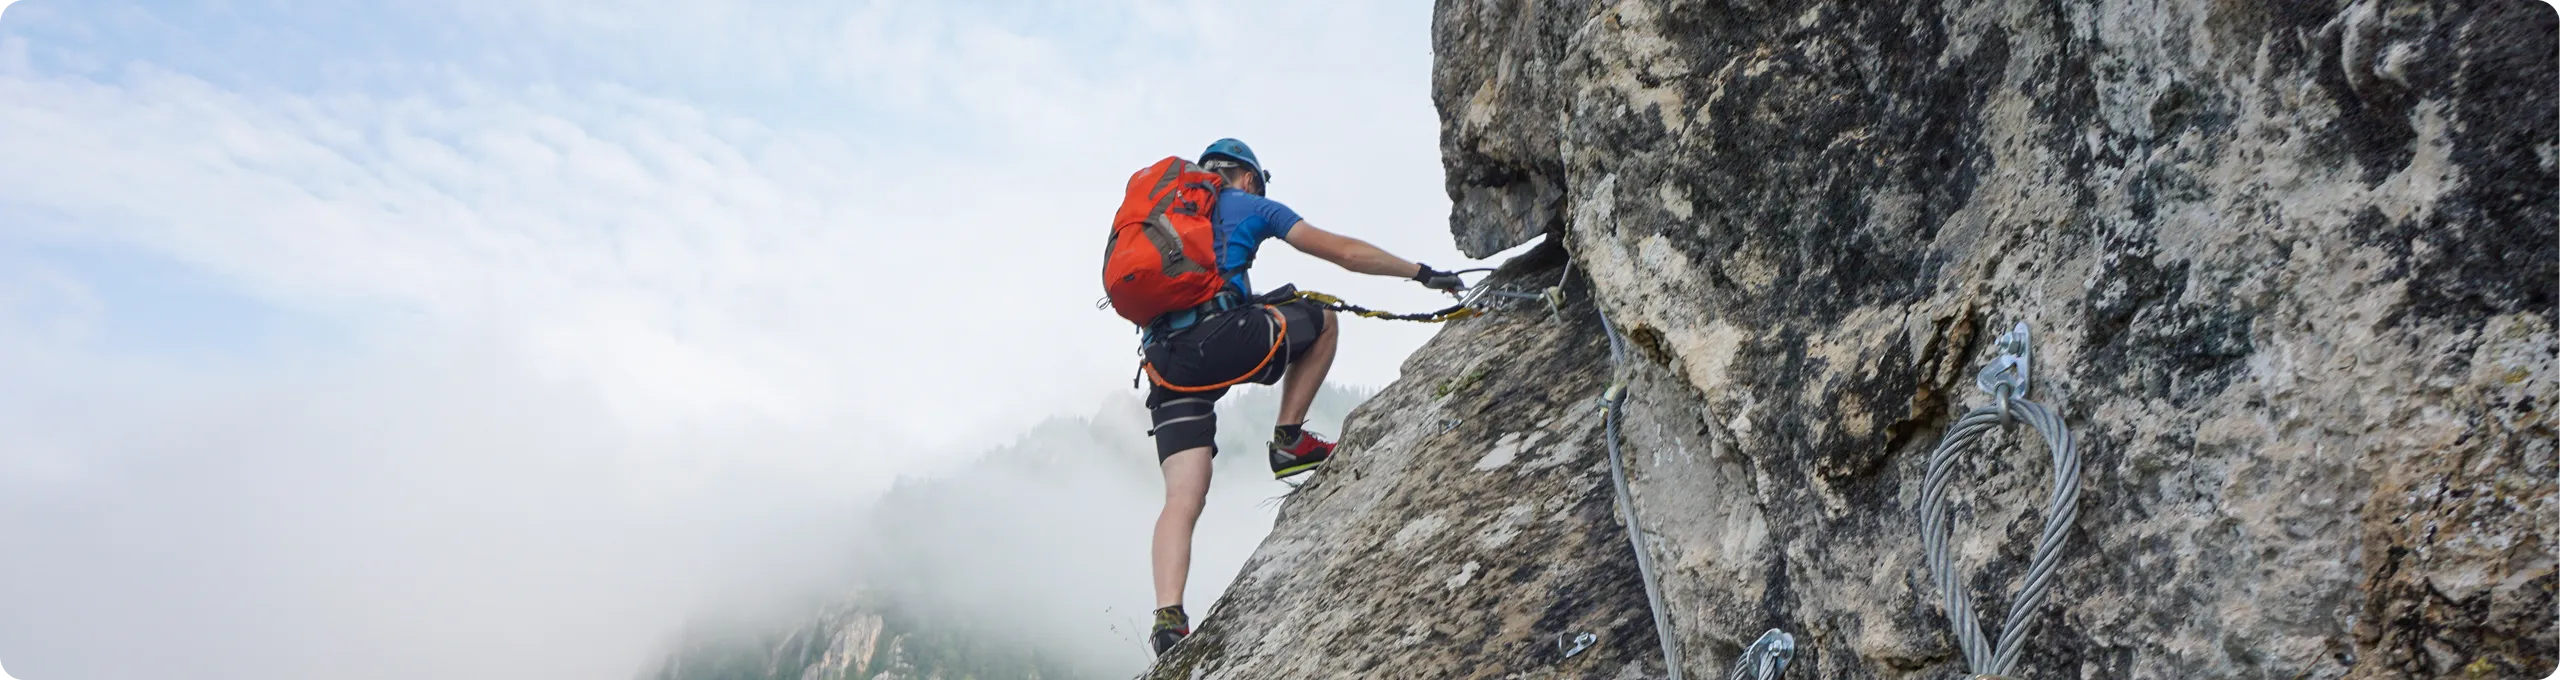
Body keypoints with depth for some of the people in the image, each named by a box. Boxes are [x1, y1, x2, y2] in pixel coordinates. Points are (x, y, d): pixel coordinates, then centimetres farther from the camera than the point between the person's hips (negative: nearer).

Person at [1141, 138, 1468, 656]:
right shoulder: (1250, 205, 16)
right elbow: (1342, 252, 14)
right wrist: (1422, 273, 22)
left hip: (1166, 361, 5)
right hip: (1224, 338, -5)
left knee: (1183, 498, 2)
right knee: (1322, 318, 21)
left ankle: (1168, 618, -14)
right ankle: (1290, 441, 16)